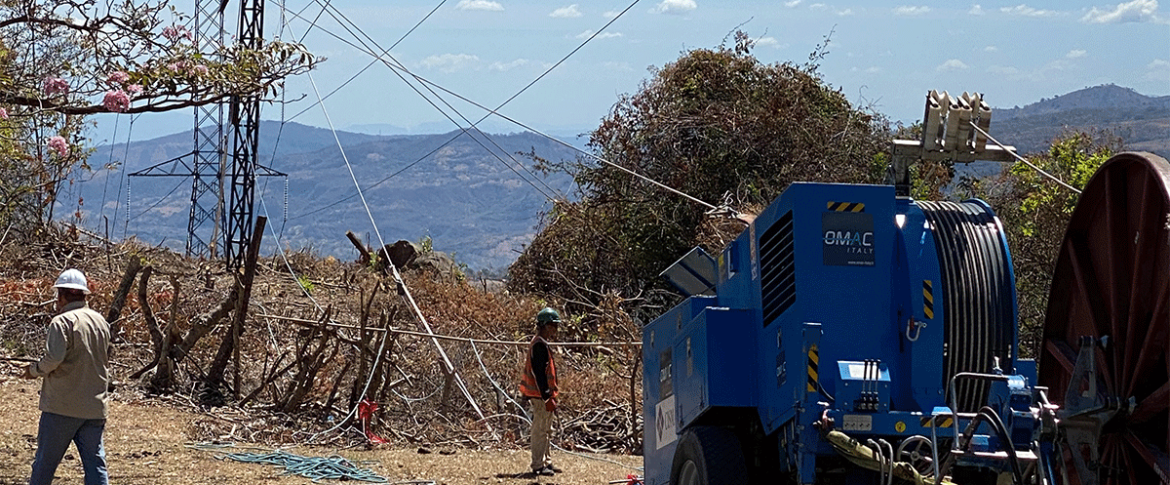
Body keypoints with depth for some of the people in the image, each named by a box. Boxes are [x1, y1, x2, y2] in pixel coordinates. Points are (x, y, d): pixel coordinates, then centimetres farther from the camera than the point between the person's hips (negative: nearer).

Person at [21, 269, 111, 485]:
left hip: (63, 406, -6)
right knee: (95, 462, 5)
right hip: (96, 406, 6)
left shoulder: (62, 322, -12)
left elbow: (54, 358, -22)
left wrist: (35, 370, -5)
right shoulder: (101, 322, 10)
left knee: (45, 461, 7)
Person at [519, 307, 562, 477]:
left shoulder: (541, 344, 15)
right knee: (540, 429, -6)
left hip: (542, 394, 11)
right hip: (540, 395, -11)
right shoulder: (540, 345, -18)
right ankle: (538, 465, -3)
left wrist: (550, 395, 21)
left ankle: (546, 461, 25)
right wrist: (547, 397, -24)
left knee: (545, 430, 17)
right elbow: (539, 373, -23)